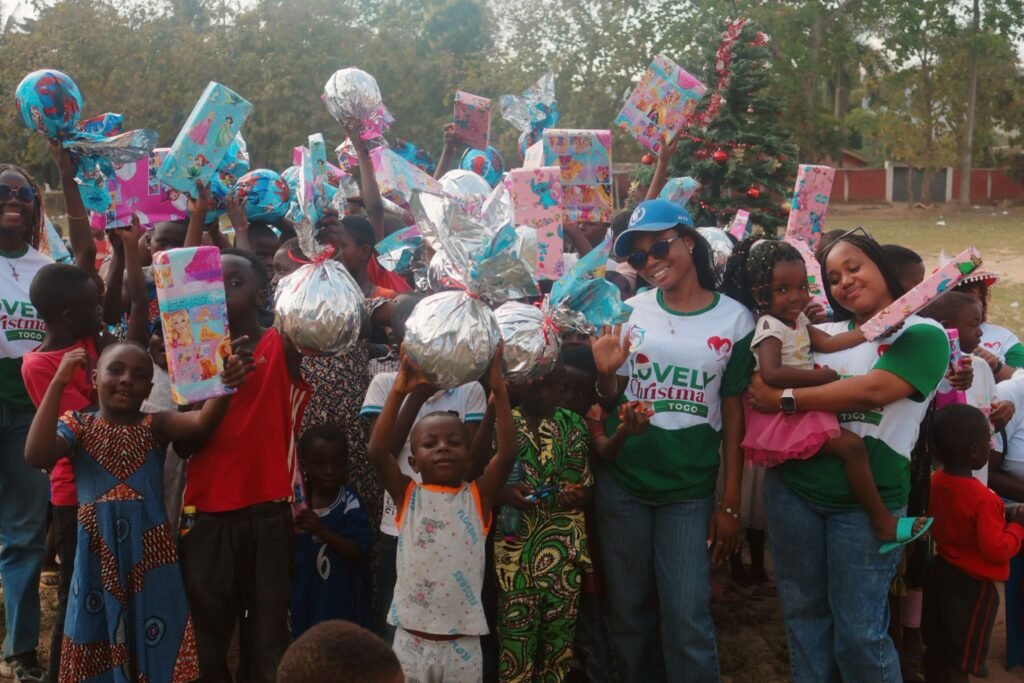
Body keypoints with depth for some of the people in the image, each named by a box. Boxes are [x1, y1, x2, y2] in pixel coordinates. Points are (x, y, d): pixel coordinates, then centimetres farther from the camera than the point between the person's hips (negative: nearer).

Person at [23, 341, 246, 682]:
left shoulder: (155, 426, 1)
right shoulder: (77, 425, 2)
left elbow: (201, 423, -18)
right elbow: (37, 456, -17)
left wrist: (225, 385, -40)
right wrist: (58, 384, -17)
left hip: (148, 549, 0)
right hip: (97, 550, 0)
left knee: (154, 644, 7)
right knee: (98, 645, 11)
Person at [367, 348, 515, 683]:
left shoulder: (477, 497, 1)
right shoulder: (408, 496, 1)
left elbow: (507, 453, -14)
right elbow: (377, 452, -14)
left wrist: (498, 389, -20)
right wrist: (399, 392, -21)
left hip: (462, 642, 0)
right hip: (411, 638, 0)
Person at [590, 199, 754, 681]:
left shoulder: (734, 319, -2)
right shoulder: (630, 311, 2)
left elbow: (733, 413, 0)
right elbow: (611, 401, 6)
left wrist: (730, 503, 0)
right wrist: (606, 373, -16)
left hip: (691, 491, -2)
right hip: (621, 484, 2)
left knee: (688, 620, -2)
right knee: (629, 615, 12)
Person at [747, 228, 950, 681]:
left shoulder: (922, 334, -5)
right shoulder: (823, 333, 9)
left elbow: (873, 391, -21)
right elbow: (767, 381, 11)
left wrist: (783, 400, -19)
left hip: (866, 503, -4)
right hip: (792, 490, 5)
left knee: (859, 632, 1)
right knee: (802, 612, 16)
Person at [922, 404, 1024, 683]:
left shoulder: (936, 481, -4)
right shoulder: (983, 498, -28)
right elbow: (997, 550, -23)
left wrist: (1001, 517, 7)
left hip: (940, 572, 7)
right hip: (971, 586, -7)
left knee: (936, 649, 20)